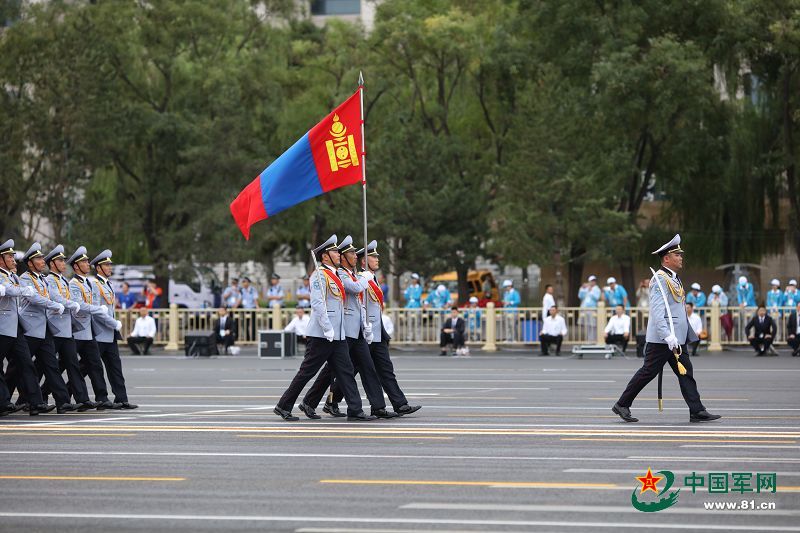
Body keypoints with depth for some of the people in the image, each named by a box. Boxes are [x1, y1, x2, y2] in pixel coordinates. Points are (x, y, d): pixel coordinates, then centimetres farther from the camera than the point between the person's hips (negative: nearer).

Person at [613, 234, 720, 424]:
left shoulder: (674, 279, 17)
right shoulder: (660, 279, -14)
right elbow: (657, 311, -23)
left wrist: (689, 335, 24)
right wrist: (667, 336, -30)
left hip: (677, 339, 10)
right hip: (661, 339, -9)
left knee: (686, 373, 4)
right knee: (648, 372, -2)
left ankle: (697, 411, 2)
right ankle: (622, 405, 8)